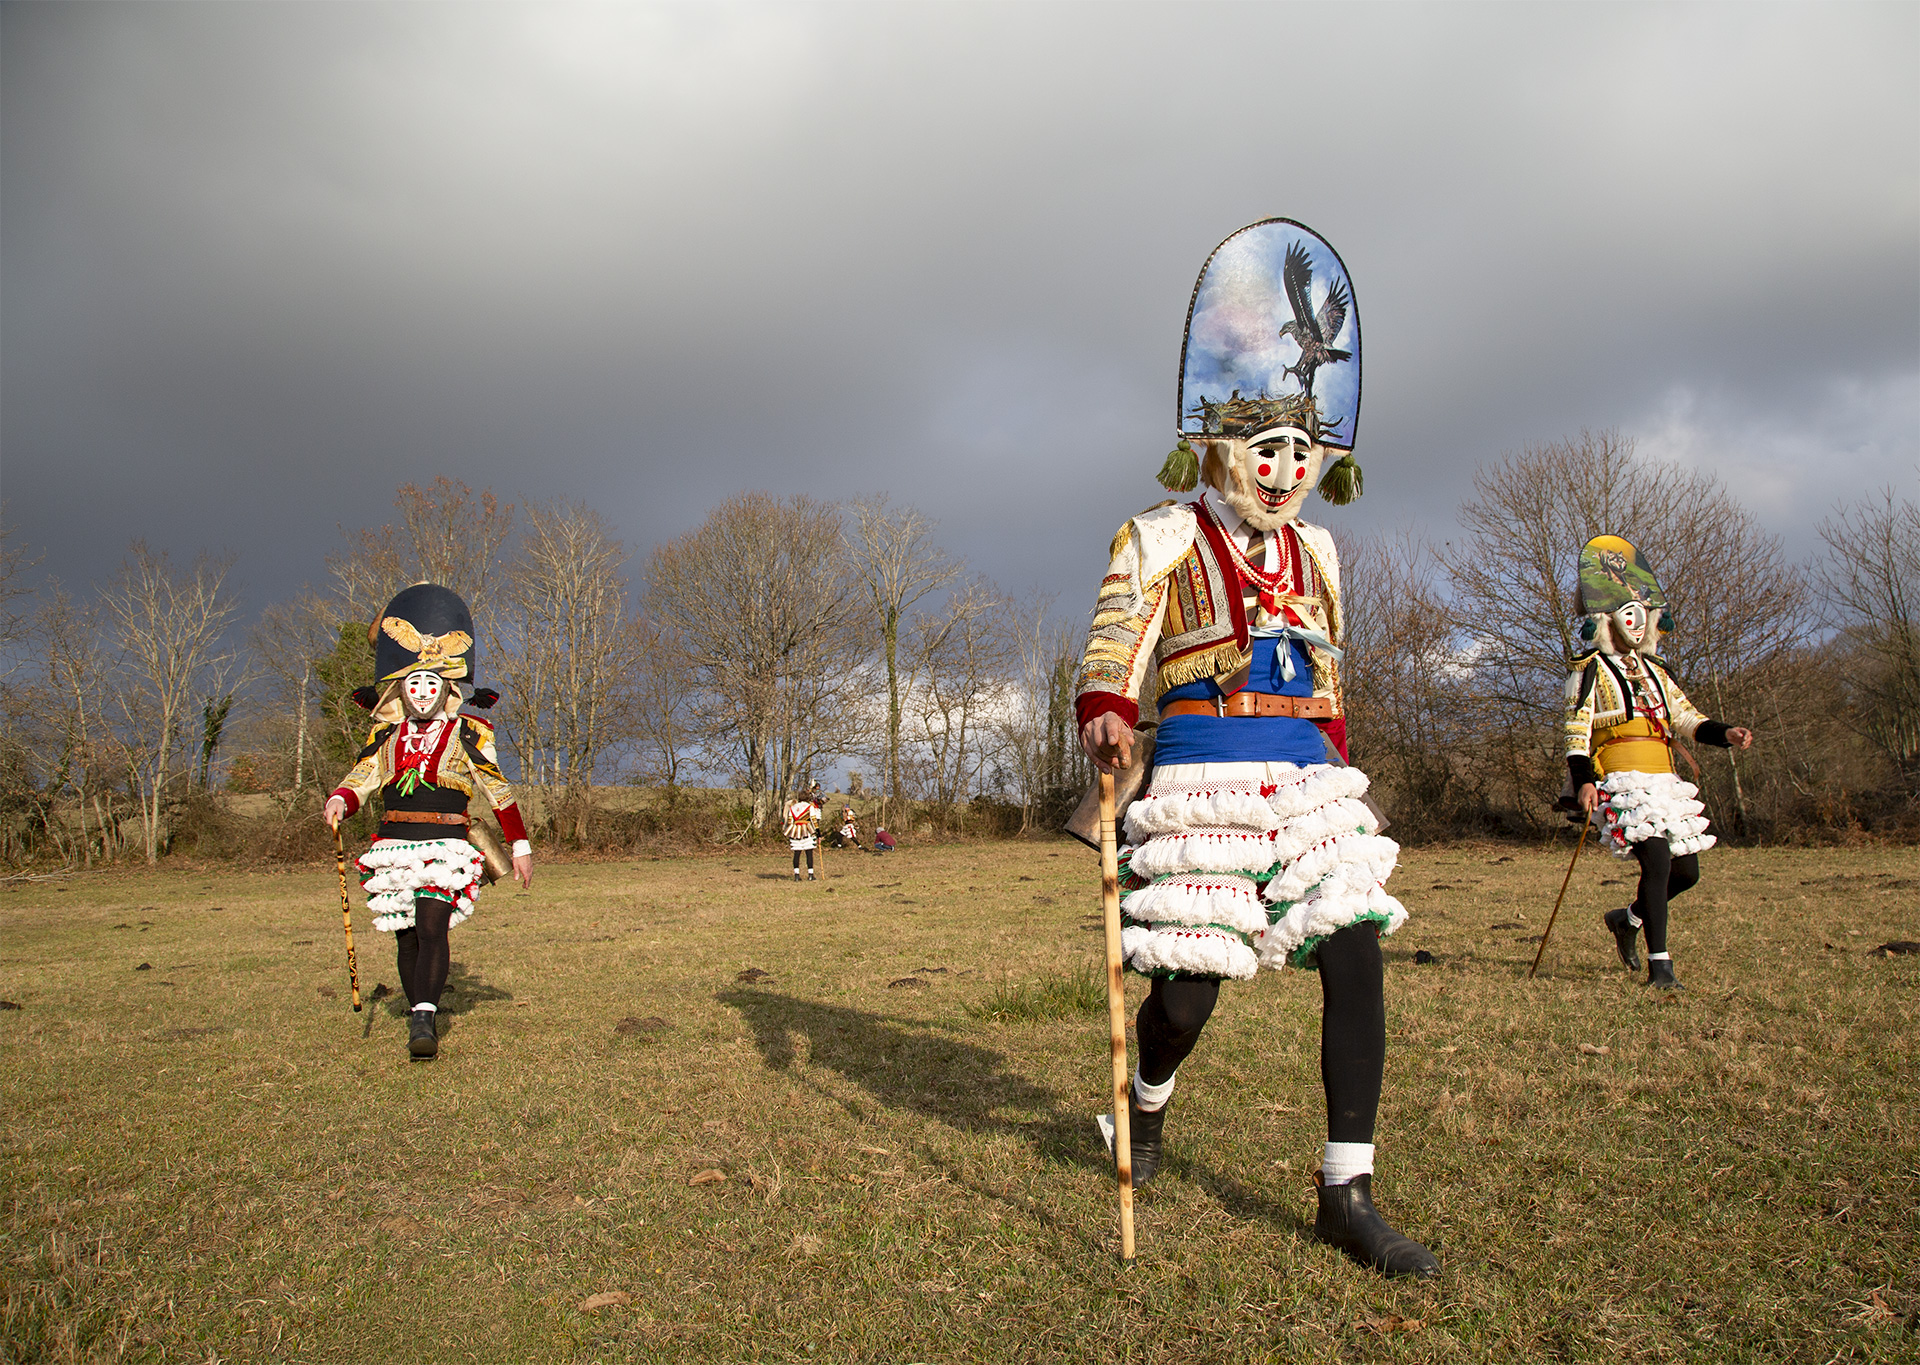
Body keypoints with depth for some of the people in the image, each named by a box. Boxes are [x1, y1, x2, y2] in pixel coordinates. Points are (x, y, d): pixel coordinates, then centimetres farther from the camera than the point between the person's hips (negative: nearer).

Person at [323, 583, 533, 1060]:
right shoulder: (387, 734, 13)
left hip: (445, 844, -4)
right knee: (407, 937, 11)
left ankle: (424, 1021, -23)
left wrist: (520, 846, 3)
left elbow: (498, 789, 3)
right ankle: (419, 1016, 25)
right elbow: (362, 775, 4)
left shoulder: (467, 733, 1)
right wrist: (339, 802, -20)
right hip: (394, 844, 4)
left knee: (433, 927, -19)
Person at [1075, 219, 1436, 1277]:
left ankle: (1347, 1194, 4)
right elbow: (1113, 647, -7)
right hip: (1204, 771, -5)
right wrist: (1105, 717, -27)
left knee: (1357, 952, -8)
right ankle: (1149, 1103, 34)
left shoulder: (1311, 552, 18)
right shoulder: (1161, 539, 2)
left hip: (1306, 774, 5)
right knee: (1188, 986, -3)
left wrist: (1332, 759, 26)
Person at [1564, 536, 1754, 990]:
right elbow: (1576, 730, -6)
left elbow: (1686, 718, 21)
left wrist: (1724, 734, 0)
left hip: (1664, 781, 8)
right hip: (1622, 781, -7)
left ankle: (1627, 919, 32)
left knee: (1686, 870, 6)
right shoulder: (1591, 670, 2)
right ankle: (1659, 965, -16)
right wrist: (1582, 781, -18)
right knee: (1656, 859, -21)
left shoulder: (1655, 671, 23)